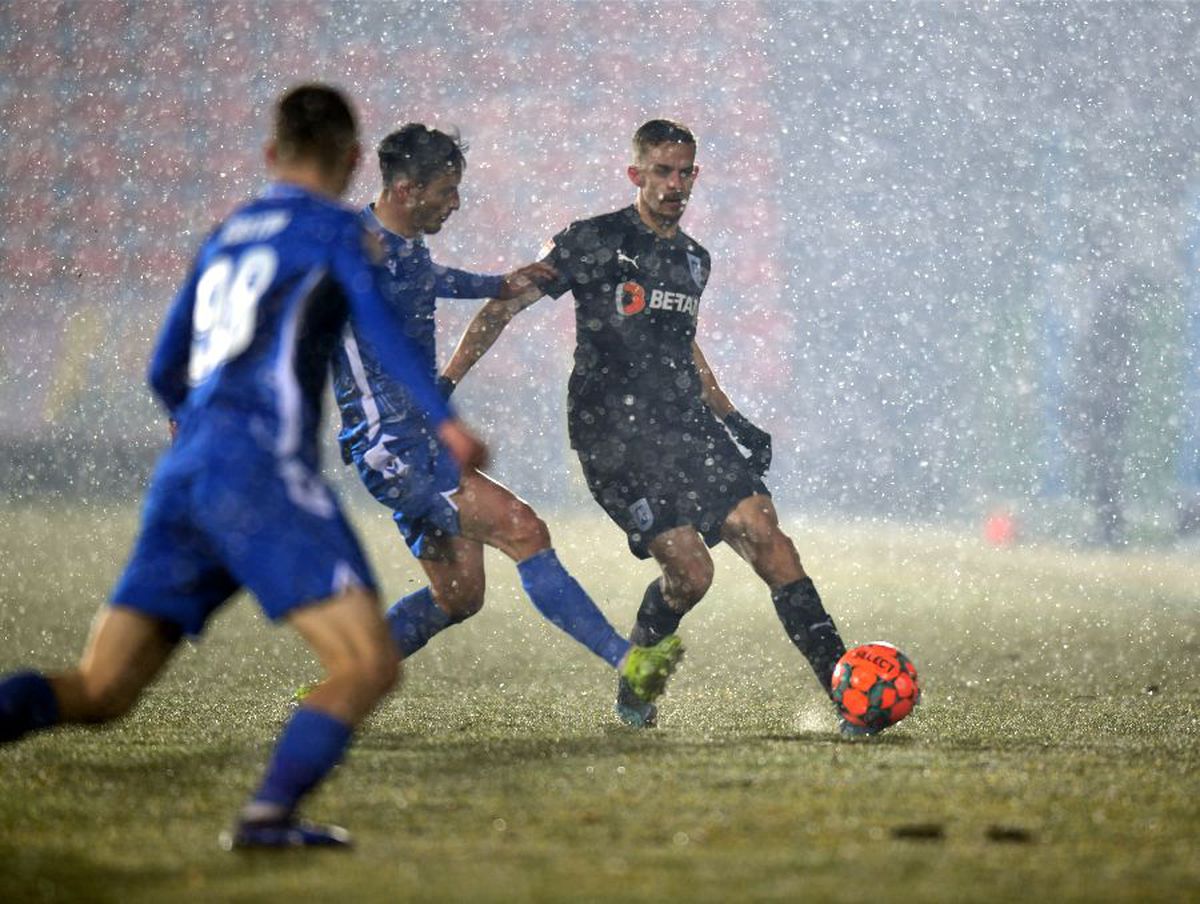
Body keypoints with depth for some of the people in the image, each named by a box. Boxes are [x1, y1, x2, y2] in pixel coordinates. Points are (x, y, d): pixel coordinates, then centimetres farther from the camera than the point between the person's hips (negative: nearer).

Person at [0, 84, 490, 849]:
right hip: (261, 470, -7)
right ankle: (270, 813, -25)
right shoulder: (335, 229, 8)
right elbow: (381, 325, -10)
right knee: (370, 664, -9)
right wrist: (446, 422, -19)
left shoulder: (224, 239, 27)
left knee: (97, 692, 4)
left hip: (183, 473, 7)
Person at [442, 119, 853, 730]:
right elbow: (504, 306, -2)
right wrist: (445, 384, -10)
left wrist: (732, 419, 27)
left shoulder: (694, 259, 17)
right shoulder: (593, 242, -3)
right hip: (615, 436, -6)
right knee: (689, 570, -15)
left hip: (688, 426, 6)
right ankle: (633, 691, 10)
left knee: (765, 536, -9)